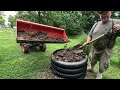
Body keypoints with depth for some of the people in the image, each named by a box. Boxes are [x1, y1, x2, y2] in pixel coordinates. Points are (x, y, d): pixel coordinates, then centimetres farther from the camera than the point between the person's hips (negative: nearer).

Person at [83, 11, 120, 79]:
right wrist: (87, 42, -12)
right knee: (92, 60, 23)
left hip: (105, 50, -3)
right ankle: (92, 68, 52)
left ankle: (100, 74, 40)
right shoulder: (96, 24, 1)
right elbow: (90, 35, 5)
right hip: (94, 48, 4)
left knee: (103, 64, 11)